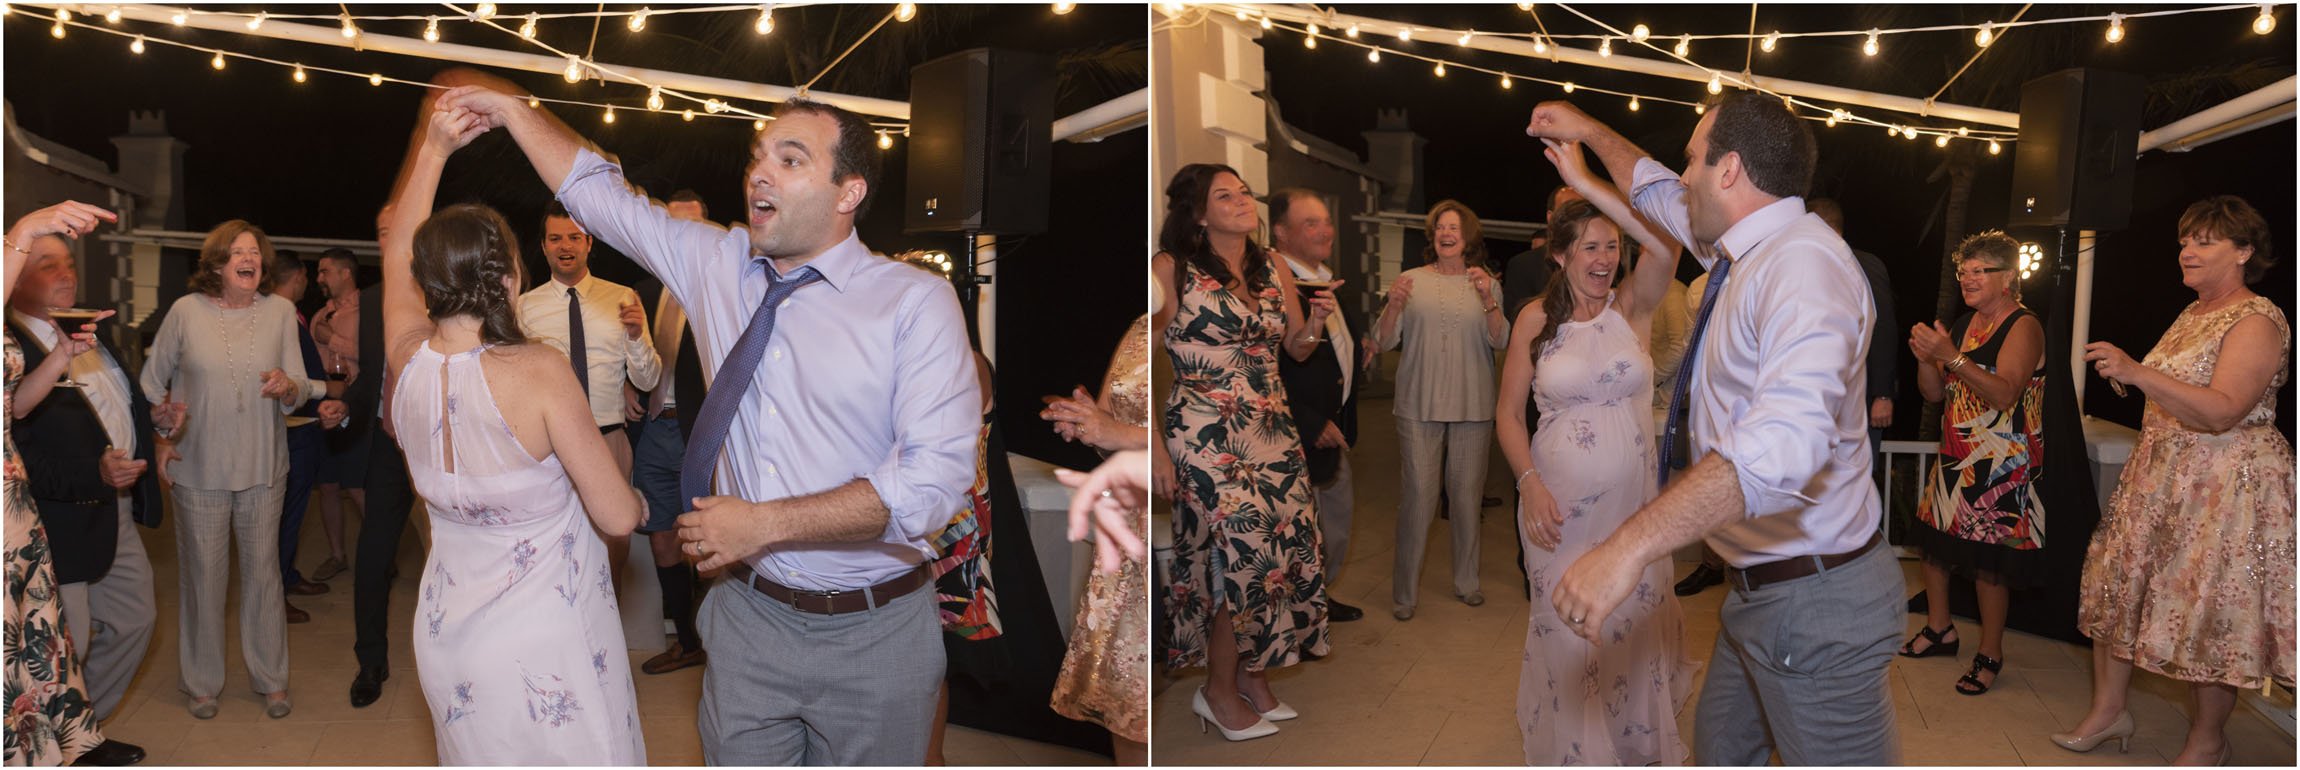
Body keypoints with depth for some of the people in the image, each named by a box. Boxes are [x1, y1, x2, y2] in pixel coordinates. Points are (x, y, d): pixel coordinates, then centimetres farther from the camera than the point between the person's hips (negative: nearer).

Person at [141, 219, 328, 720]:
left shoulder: (280, 311, -3)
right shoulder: (186, 311, -4)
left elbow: (299, 388, -3)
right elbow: (153, 381, 9)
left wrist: (289, 386, -26)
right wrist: (161, 439, 1)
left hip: (263, 467, 1)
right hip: (199, 468, 0)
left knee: (263, 571, 9)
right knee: (203, 575, 8)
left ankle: (271, 679, 22)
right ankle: (203, 683, 25)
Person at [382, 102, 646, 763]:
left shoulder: (408, 360, -7)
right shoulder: (538, 371, -23)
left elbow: (397, 247, 14)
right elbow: (620, 516, -19)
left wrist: (434, 146, 15)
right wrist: (635, 495, 3)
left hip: (448, 631, 6)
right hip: (546, 643, -6)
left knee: (478, 758, 23)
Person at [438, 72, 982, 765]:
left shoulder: (917, 302, -13)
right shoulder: (715, 266, 3)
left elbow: (933, 479, -20)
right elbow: (597, 193, 18)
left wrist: (763, 523, -18)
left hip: (873, 631, -3)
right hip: (750, 612, 4)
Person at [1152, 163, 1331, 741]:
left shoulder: (1275, 270, 10)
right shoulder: (1171, 269, -7)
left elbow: (1296, 350, 19)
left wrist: (1314, 322, -4)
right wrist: (1155, 450, -13)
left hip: (1275, 433, 6)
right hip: (1206, 437, -6)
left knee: (1287, 549, 3)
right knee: (1247, 553, -9)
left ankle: (1254, 676, 23)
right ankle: (1219, 692, 11)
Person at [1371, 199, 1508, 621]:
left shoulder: (1486, 284, 7)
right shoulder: (1412, 281, 3)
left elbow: (1500, 341, -3)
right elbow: (1383, 341, 0)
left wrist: (1488, 299, -17)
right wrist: (1394, 304, -18)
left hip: (1473, 406, 2)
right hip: (1420, 405, -1)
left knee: (1467, 494, 9)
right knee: (1418, 495, -5)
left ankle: (1466, 581, 25)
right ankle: (1405, 591, 5)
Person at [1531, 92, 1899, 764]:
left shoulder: (1802, 262, -25)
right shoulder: (1753, 250, 6)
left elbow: (1787, 438, -41)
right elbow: (1658, 193, 28)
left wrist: (1630, 547, -45)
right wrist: (1589, 131, 38)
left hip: (1813, 605, -10)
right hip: (1757, 587, 10)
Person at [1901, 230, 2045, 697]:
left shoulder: (2023, 327, -10)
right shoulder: (1964, 325, 13)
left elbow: (2005, 395, -22)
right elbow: (1935, 393, 13)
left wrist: (1951, 356, -29)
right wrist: (1926, 358, -6)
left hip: (2002, 464, -8)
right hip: (1955, 455, 8)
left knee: (1989, 561, -4)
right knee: (1932, 537, 11)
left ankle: (1990, 655, 9)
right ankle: (1939, 630, 28)